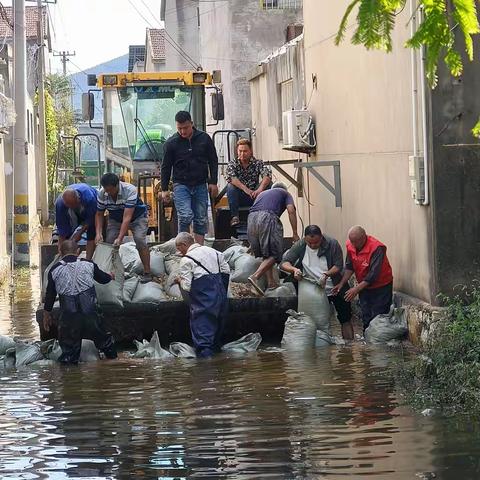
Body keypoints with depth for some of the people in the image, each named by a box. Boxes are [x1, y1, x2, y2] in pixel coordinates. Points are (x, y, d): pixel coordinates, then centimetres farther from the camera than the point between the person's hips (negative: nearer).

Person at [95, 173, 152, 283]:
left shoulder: (130, 190, -38)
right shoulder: (102, 194, -23)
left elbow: (127, 217, -40)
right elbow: (99, 214, -9)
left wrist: (120, 238, -43)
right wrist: (98, 233, -24)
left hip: (137, 217, -4)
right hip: (115, 219, 4)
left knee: (140, 240, -23)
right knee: (109, 241, -12)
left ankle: (147, 273, -15)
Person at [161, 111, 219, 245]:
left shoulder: (204, 138, 2)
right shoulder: (171, 143, -2)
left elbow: (213, 161, 9)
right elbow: (166, 167, 5)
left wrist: (213, 182, 3)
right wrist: (164, 189, 3)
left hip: (200, 185, 2)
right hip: (181, 185, -2)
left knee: (201, 219, 3)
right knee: (185, 216, -17)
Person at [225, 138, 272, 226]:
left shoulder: (257, 163, -1)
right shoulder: (232, 164, -3)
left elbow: (267, 175, -21)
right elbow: (230, 178, -24)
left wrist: (260, 189, -41)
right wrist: (245, 189, -39)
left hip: (254, 198, 1)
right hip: (239, 198, -1)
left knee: (267, 183, -20)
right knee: (230, 186, -28)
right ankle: (234, 216, -28)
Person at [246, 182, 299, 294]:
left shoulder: (262, 193, 39)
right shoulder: (285, 193, 25)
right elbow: (291, 210, 6)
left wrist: (252, 243, 45)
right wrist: (295, 234, 4)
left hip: (251, 219, 5)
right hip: (268, 218, -5)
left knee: (266, 254, 16)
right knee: (273, 254, -4)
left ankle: (271, 282, 8)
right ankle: (255, 276, -23)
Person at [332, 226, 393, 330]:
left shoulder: (377, 248, -29)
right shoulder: (350, 245, -9)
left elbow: (373, 274, -31)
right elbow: (349, 267, 4)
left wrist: (357, 289, -32)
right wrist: (341, 284, -4)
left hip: (381, 287, -6)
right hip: (364, 286, 6)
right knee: (366, 318, 14)